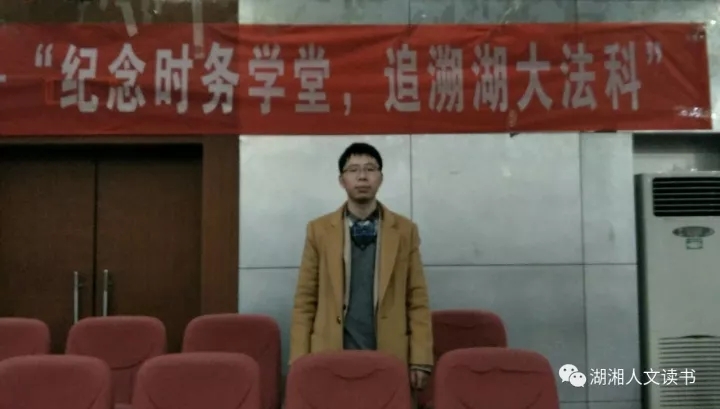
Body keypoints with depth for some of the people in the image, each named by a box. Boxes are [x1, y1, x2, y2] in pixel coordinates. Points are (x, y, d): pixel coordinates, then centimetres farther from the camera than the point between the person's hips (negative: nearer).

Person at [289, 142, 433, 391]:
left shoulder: (405, 230, 5)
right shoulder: (319, 230, 5)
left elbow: (417, 299, 3)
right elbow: (305, 300, 3)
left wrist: (420, 360, -3)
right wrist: (299, 362, -2)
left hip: (390, 357, 0)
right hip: (331, 355, 0)